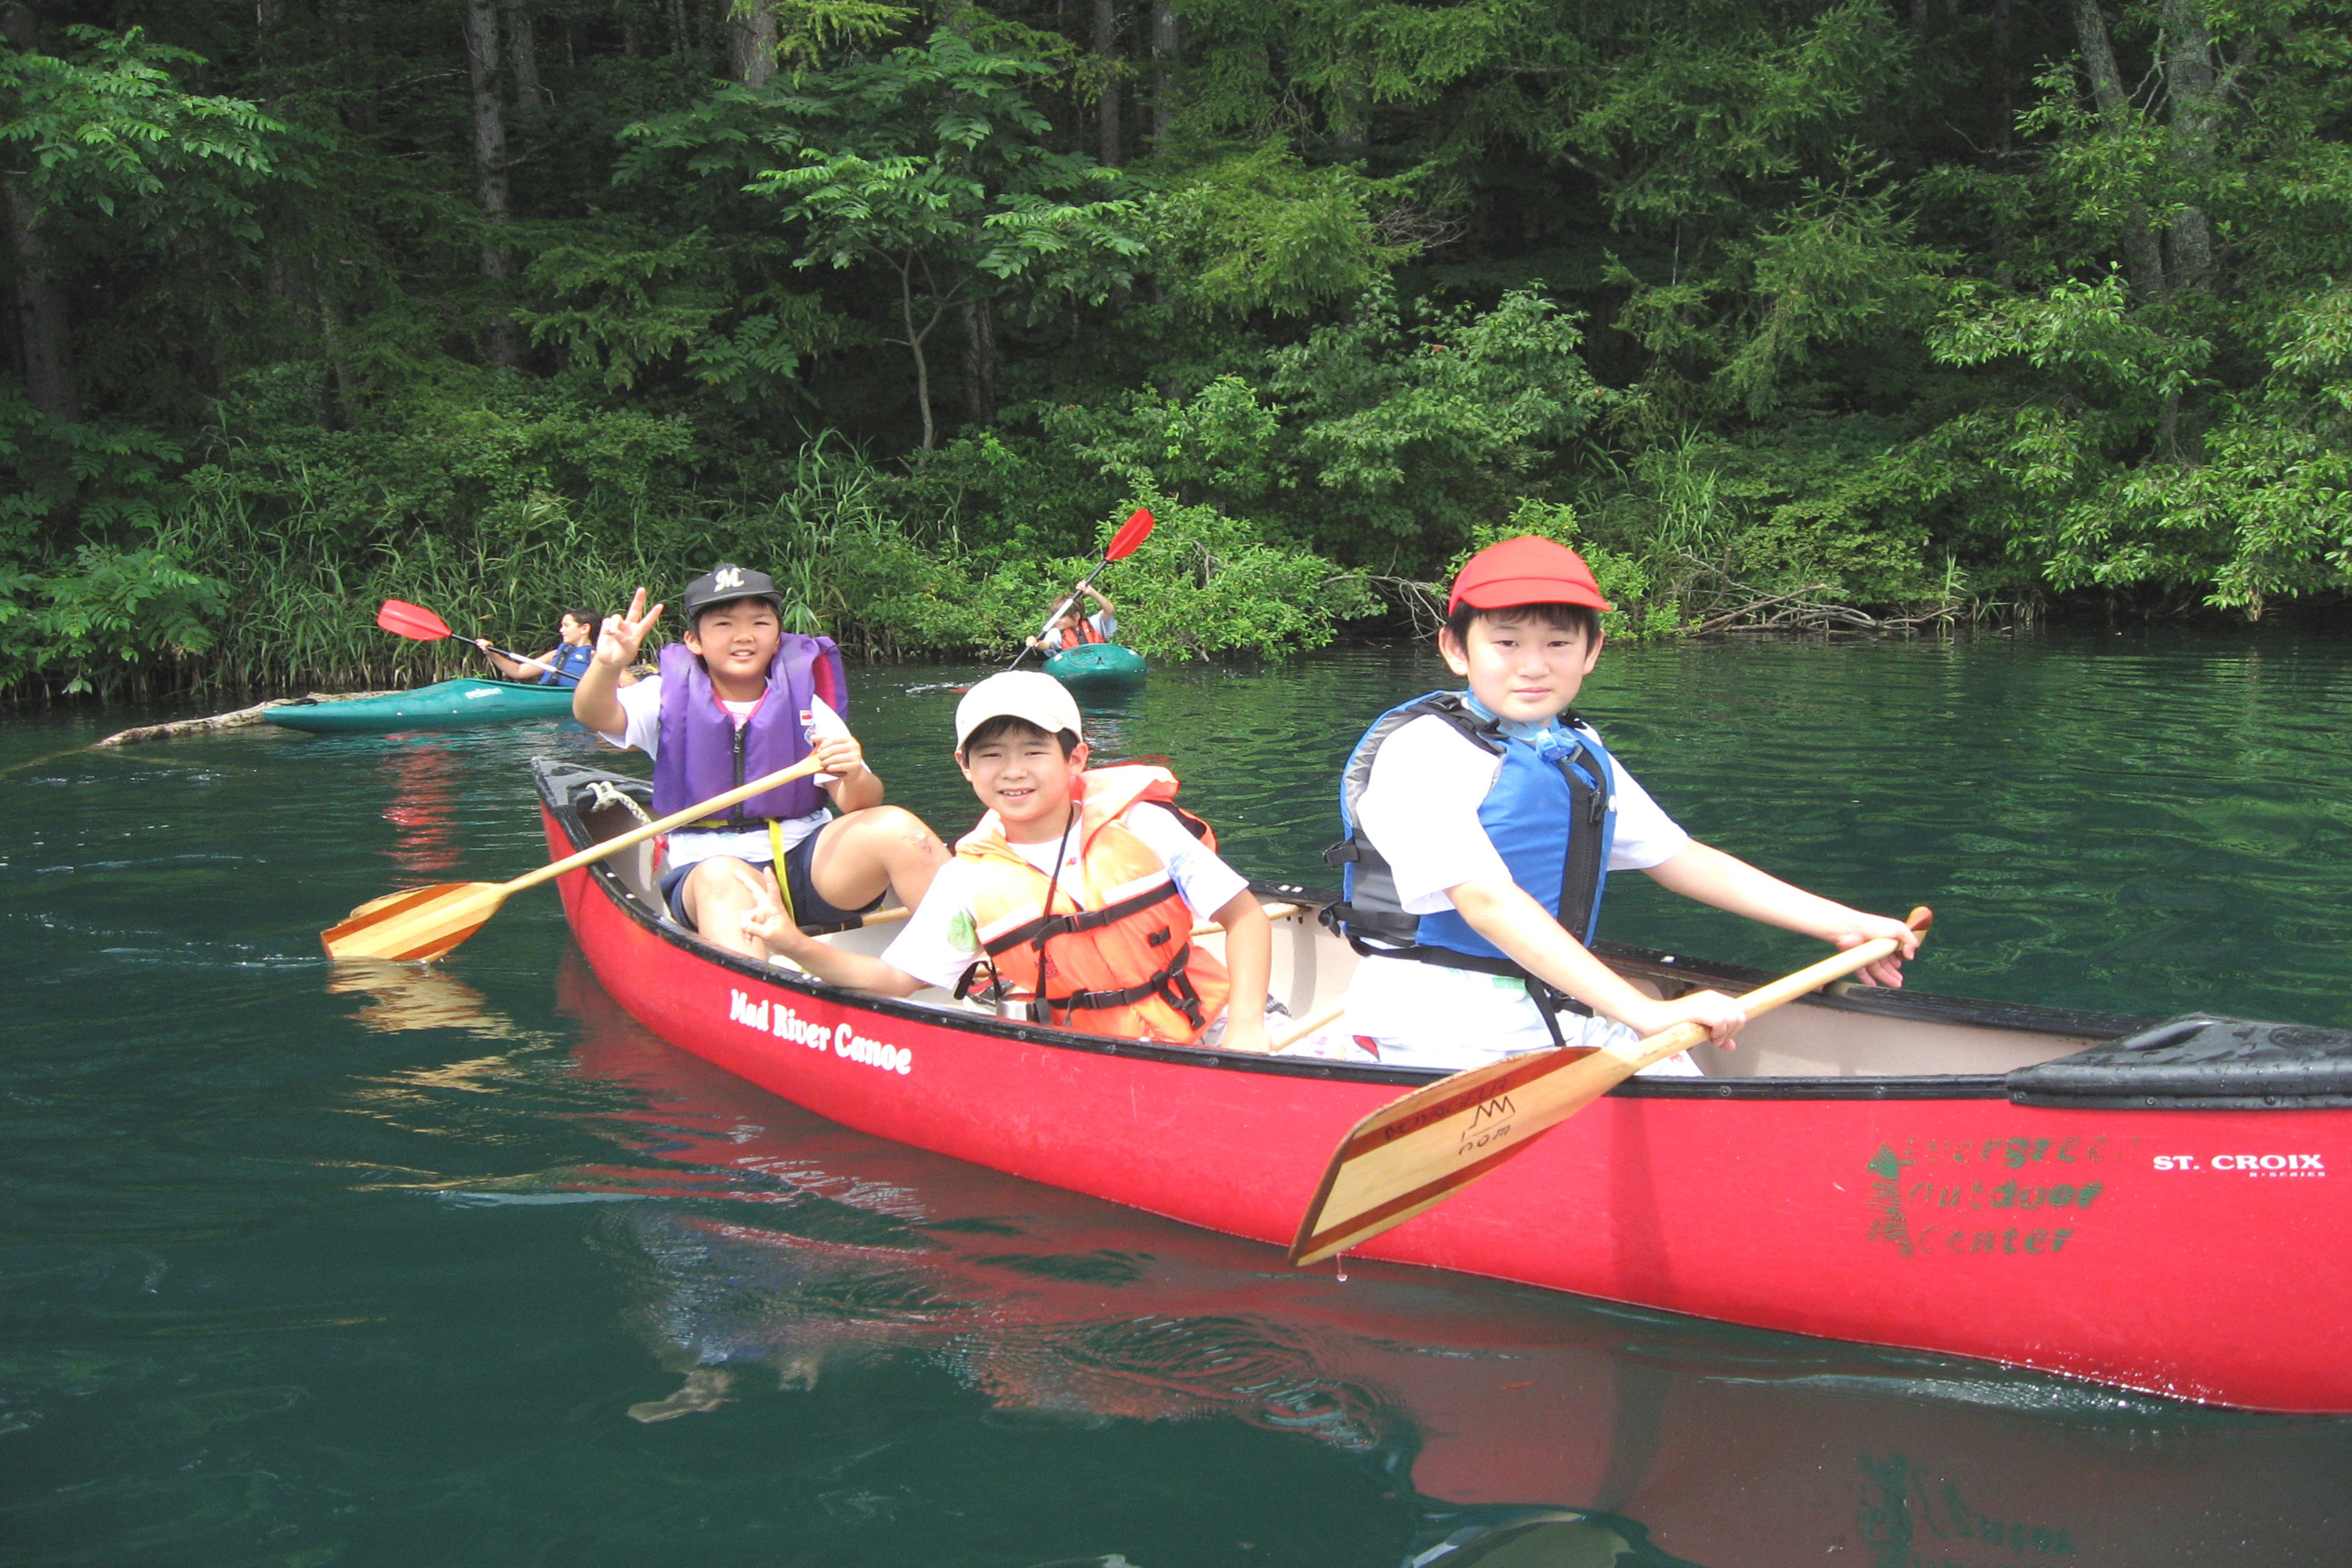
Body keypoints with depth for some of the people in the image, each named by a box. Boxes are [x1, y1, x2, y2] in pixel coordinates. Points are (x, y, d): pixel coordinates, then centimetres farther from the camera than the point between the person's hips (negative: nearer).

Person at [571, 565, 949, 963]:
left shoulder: (806, 706, 8)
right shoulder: (670, 699, 7)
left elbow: (862, 804, 1)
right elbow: (593, 714, -11)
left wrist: (854, 778, -24)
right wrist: (607, 665, -34)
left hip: (809, 861, 2)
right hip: (705, 868, -1)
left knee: (896, 828, -25)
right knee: (722, 878, -38)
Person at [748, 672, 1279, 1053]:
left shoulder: (1143, 825, -5)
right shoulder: (970, 880, 0)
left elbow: (1246, 917, -2)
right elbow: (895, 979, 1)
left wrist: (1246, 1026, -14)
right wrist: (799, 947, -14)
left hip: (1203, 1034, -2)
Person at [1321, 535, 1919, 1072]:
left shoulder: (1583, 756, 13)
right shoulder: (1422, 751, -13)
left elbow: (1680, 859, 19)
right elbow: (1487, 901, -24)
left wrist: (1841, 924, 15)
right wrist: (1646, 1012, -31)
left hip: (1567, 1013, 8)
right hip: (1442, 1026, -7)